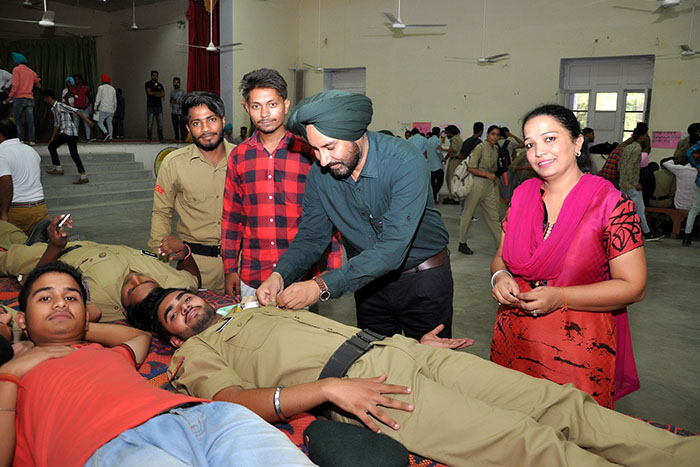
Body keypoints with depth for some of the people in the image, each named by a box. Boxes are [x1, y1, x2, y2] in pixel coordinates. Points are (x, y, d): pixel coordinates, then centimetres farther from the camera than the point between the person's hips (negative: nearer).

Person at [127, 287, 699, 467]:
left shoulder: (257, 311, 31)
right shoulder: (197, 353, 12)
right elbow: (232, 401, -8)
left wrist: (412, 344, 21)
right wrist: (329, 388, -21)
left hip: (392, 349, 7)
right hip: (348, 381, -7)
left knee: (561, 402, -5)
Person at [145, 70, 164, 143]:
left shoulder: (160, 85, 18)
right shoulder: (148, 84, 8)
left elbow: (163, 95, 5)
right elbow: (150, 92, -8)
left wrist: (154, 93, -3)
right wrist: (158, 93, 1)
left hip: (159, 106, 3)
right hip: (150, 106, -3)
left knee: (160, 123, -1)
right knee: (149, 124, -7)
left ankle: (160, 138, 4)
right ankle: (148, 139, -5)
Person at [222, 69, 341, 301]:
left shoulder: (308, 153, -3)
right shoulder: (238, 156, 6)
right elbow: (231, 216, 11)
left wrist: (331, 269, -6)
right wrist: (230, 269, 7)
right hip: (251, 276, 3)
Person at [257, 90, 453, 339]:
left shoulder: (405, 162, -29)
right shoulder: (319, 174, -11)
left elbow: (393, 247, -35)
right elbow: (311, 237, -4)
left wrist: (323, 286, -40)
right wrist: (280, 275, -25)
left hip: (423, 281, -4)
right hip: (369, 280, 4)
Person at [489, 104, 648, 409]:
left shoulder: (610, 203, -12)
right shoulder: (523, 194, 3)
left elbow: (633, 287, -12)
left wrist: (559, 297, -21)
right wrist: (500, 276, -11)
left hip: (577, 349, -4)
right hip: (514, 339, 5)